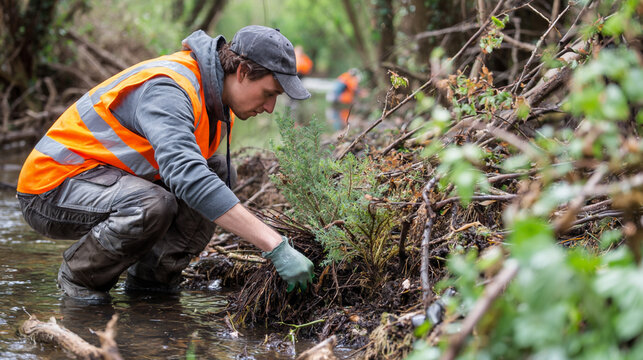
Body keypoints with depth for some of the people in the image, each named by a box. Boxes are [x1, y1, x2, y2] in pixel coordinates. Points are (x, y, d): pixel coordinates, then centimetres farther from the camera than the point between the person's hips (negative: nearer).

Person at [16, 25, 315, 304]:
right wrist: (276, 246, -47)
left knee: (218, 171, -3)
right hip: (52, 186, -9)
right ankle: (78, 275, -8)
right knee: (152, 205, -36)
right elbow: (189, 177, -44)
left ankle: (150, 276, 0)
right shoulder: (167, 90, -30)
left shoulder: (216, 95, 1)